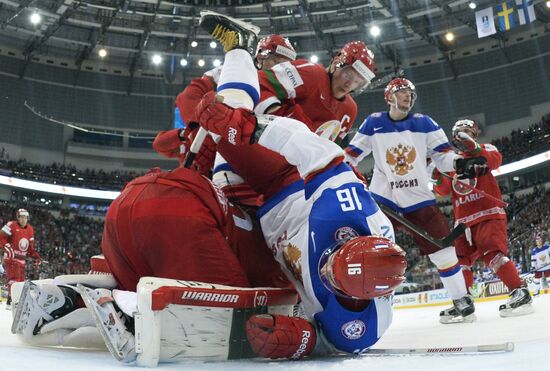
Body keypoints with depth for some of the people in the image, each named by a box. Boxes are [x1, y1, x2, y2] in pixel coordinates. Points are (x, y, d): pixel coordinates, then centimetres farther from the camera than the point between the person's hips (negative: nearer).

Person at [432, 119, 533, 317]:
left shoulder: (485, 149, 8)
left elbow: (495, 160, -18)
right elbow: (444, 190, 9)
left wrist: (474, 149, -34)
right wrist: (438, 177, -12)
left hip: (488, 213, -5)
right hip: (464, 218, 5)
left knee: (492, 252, -22)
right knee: (461, 259, 4)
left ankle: (519, 293, -18)